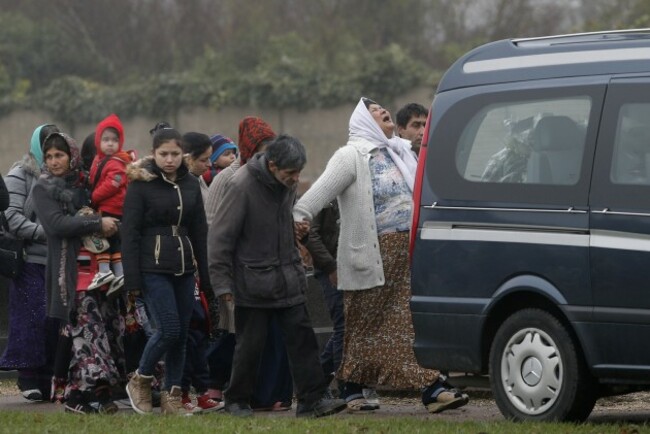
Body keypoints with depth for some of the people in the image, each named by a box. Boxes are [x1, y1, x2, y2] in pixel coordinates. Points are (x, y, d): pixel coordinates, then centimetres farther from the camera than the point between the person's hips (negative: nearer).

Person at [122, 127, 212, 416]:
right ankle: (140, 381, 8)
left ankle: (172, 397, 11)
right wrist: (132, 279, -13)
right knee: (169, 329, -13)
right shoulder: (141, 185, -5)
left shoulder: (191, 185, 10)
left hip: (184, 268, 5)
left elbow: (199, 231, 15)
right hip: (154, 269, -5)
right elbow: (130, 233, -8)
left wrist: (205, 275, 12)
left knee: (181, 333, 3)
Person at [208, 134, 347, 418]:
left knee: (302, 339, -1)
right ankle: (237, 400, 16)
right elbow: (220, 236, -14)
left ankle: (311, 400, -1)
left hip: (288, 281, 6)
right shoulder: (242, 186, -17)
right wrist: (222, 284, -15)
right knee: (250, 345, 1)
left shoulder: (288, 184, 4)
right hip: (253, 284, -6)